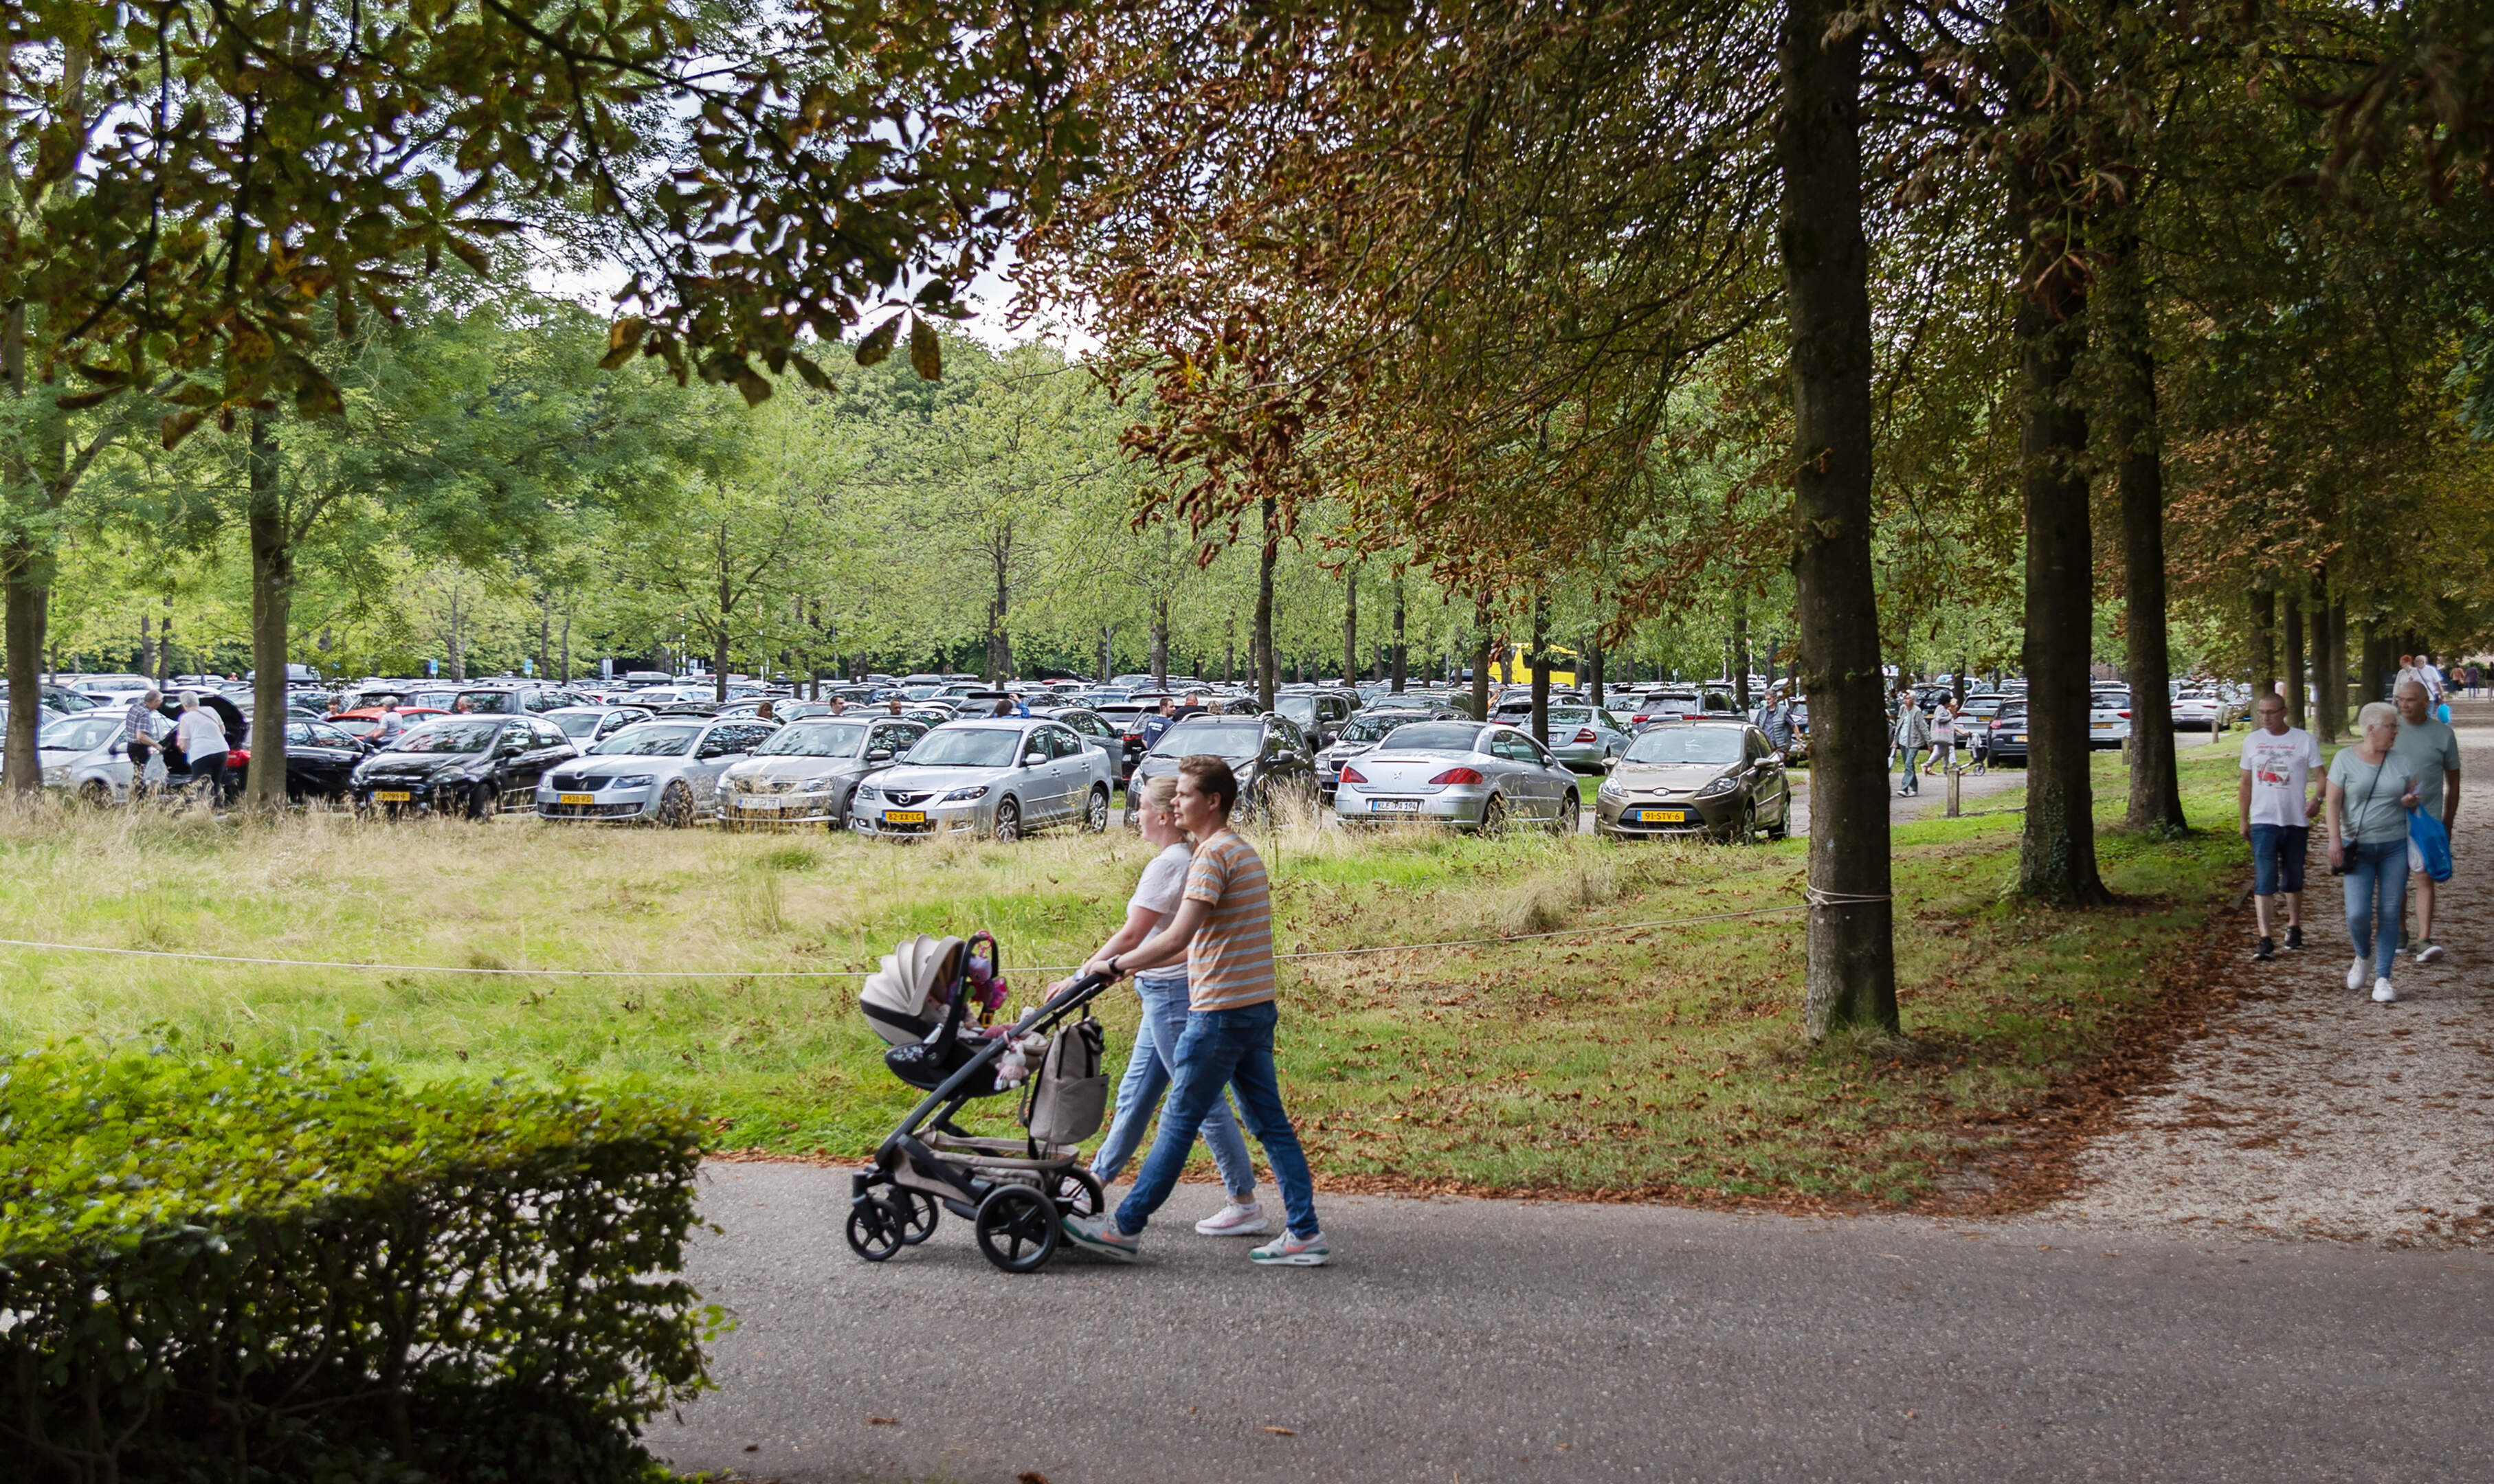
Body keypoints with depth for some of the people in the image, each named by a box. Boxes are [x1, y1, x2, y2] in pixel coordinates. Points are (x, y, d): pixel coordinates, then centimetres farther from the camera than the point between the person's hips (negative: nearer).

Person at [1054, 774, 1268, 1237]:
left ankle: (1246, 1206, 1)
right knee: (1135, 1093, 17)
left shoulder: (1168, 864, -17)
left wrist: (1080, 978, -13)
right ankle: (1095, 1183, 28)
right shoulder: (1194, 858, 11)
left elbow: (1132, 935, -18)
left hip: (1171, 991, -10)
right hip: (1172, 990, 10)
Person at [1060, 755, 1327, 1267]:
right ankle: (1305, 1234, 8)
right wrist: (1138, 964, 21)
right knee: (1270, 1123, 9)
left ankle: (1125, 1227, 8)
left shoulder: (1214, 854, -15)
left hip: (1220, 1012, -9)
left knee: (1178, 1123, -1)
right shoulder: (1242, 850, 17)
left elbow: (1176, 938, -22)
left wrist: (1116, 964, -10)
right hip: (1256, 1008, 9)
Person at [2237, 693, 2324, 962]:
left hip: (2296, 821, 0)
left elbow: (2320, 776, -6)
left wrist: (2317, 798, -27)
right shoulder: (2252, 741, 6)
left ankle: (2294, 928, 34)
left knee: (2293, 880, 15)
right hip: (2263, 821, 0)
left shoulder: (2304, 740, -2)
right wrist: (2242, 819, 10)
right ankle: (2265, 940, -15)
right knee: (2264, 882, -10)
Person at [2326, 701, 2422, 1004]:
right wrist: (2334, 839, -15)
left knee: (2389, 914, 0)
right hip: (2359, 848, -2)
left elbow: (2414, 794, 13)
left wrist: (2411, 801, -12)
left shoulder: (2400, 760, 6)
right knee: (2358, 914, -11)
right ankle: (2363, 957, 21)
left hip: (2395, 846, 2)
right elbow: (2333, 802, -5)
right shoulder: (2345, 759, -2)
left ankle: (2382, 980, 7)